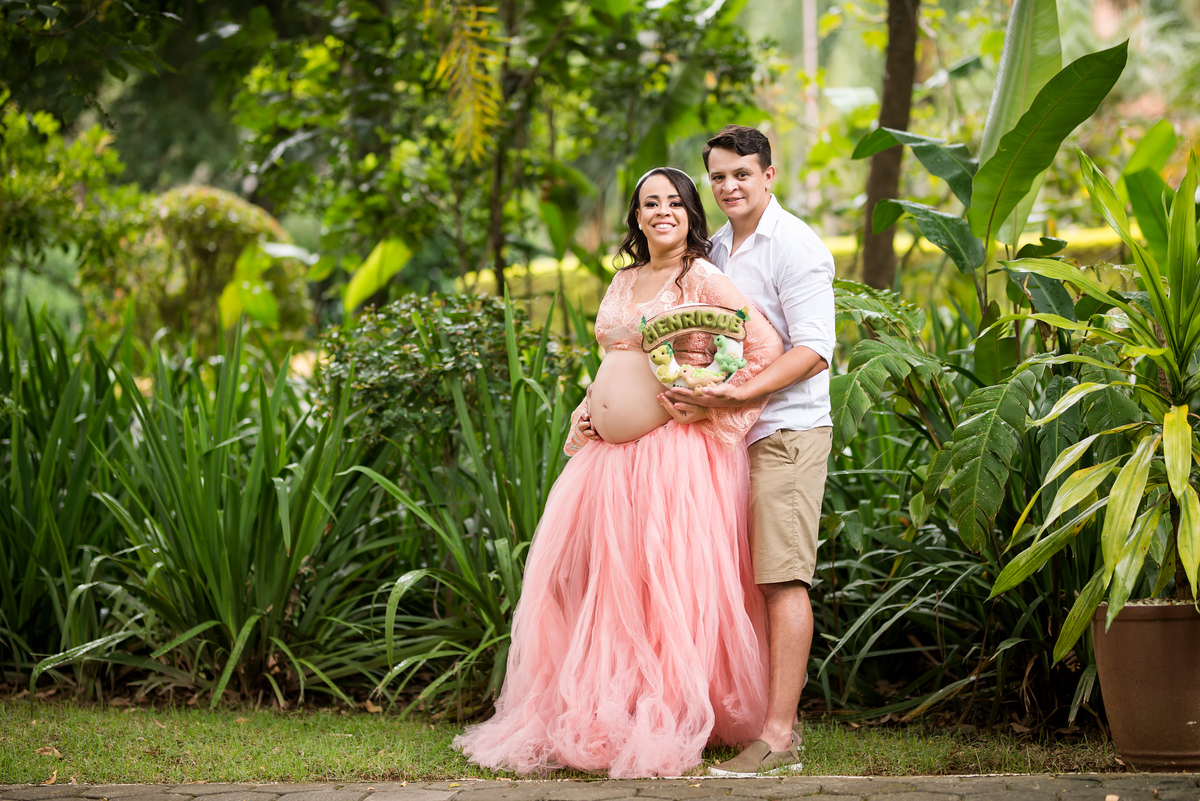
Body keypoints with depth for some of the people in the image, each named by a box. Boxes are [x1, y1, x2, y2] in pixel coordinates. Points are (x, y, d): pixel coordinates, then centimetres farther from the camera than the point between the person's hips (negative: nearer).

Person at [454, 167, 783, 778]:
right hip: (607, 454, 8)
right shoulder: (623, 281, 17)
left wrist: (713, 401, -13)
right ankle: (589, 721, 16)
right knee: (588, 584, 6)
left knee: (664, 590, -6)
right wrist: (588, 408, 12)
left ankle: (663, 729, 2)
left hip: (673, 451, -8)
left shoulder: (703, 279, -5)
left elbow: (767, 346, -11)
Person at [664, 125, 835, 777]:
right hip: (730, 431, 8)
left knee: (782, 577, -10)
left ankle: (778, 736, -11)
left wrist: (738, 393, -23)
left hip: (785, 430, -8)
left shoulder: (795, 247, -7)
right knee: (751, 577, 8)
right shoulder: (716, 247, 17)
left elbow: (813, 349, -14)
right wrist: (688, 387, 4)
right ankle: (779, 716, 14)